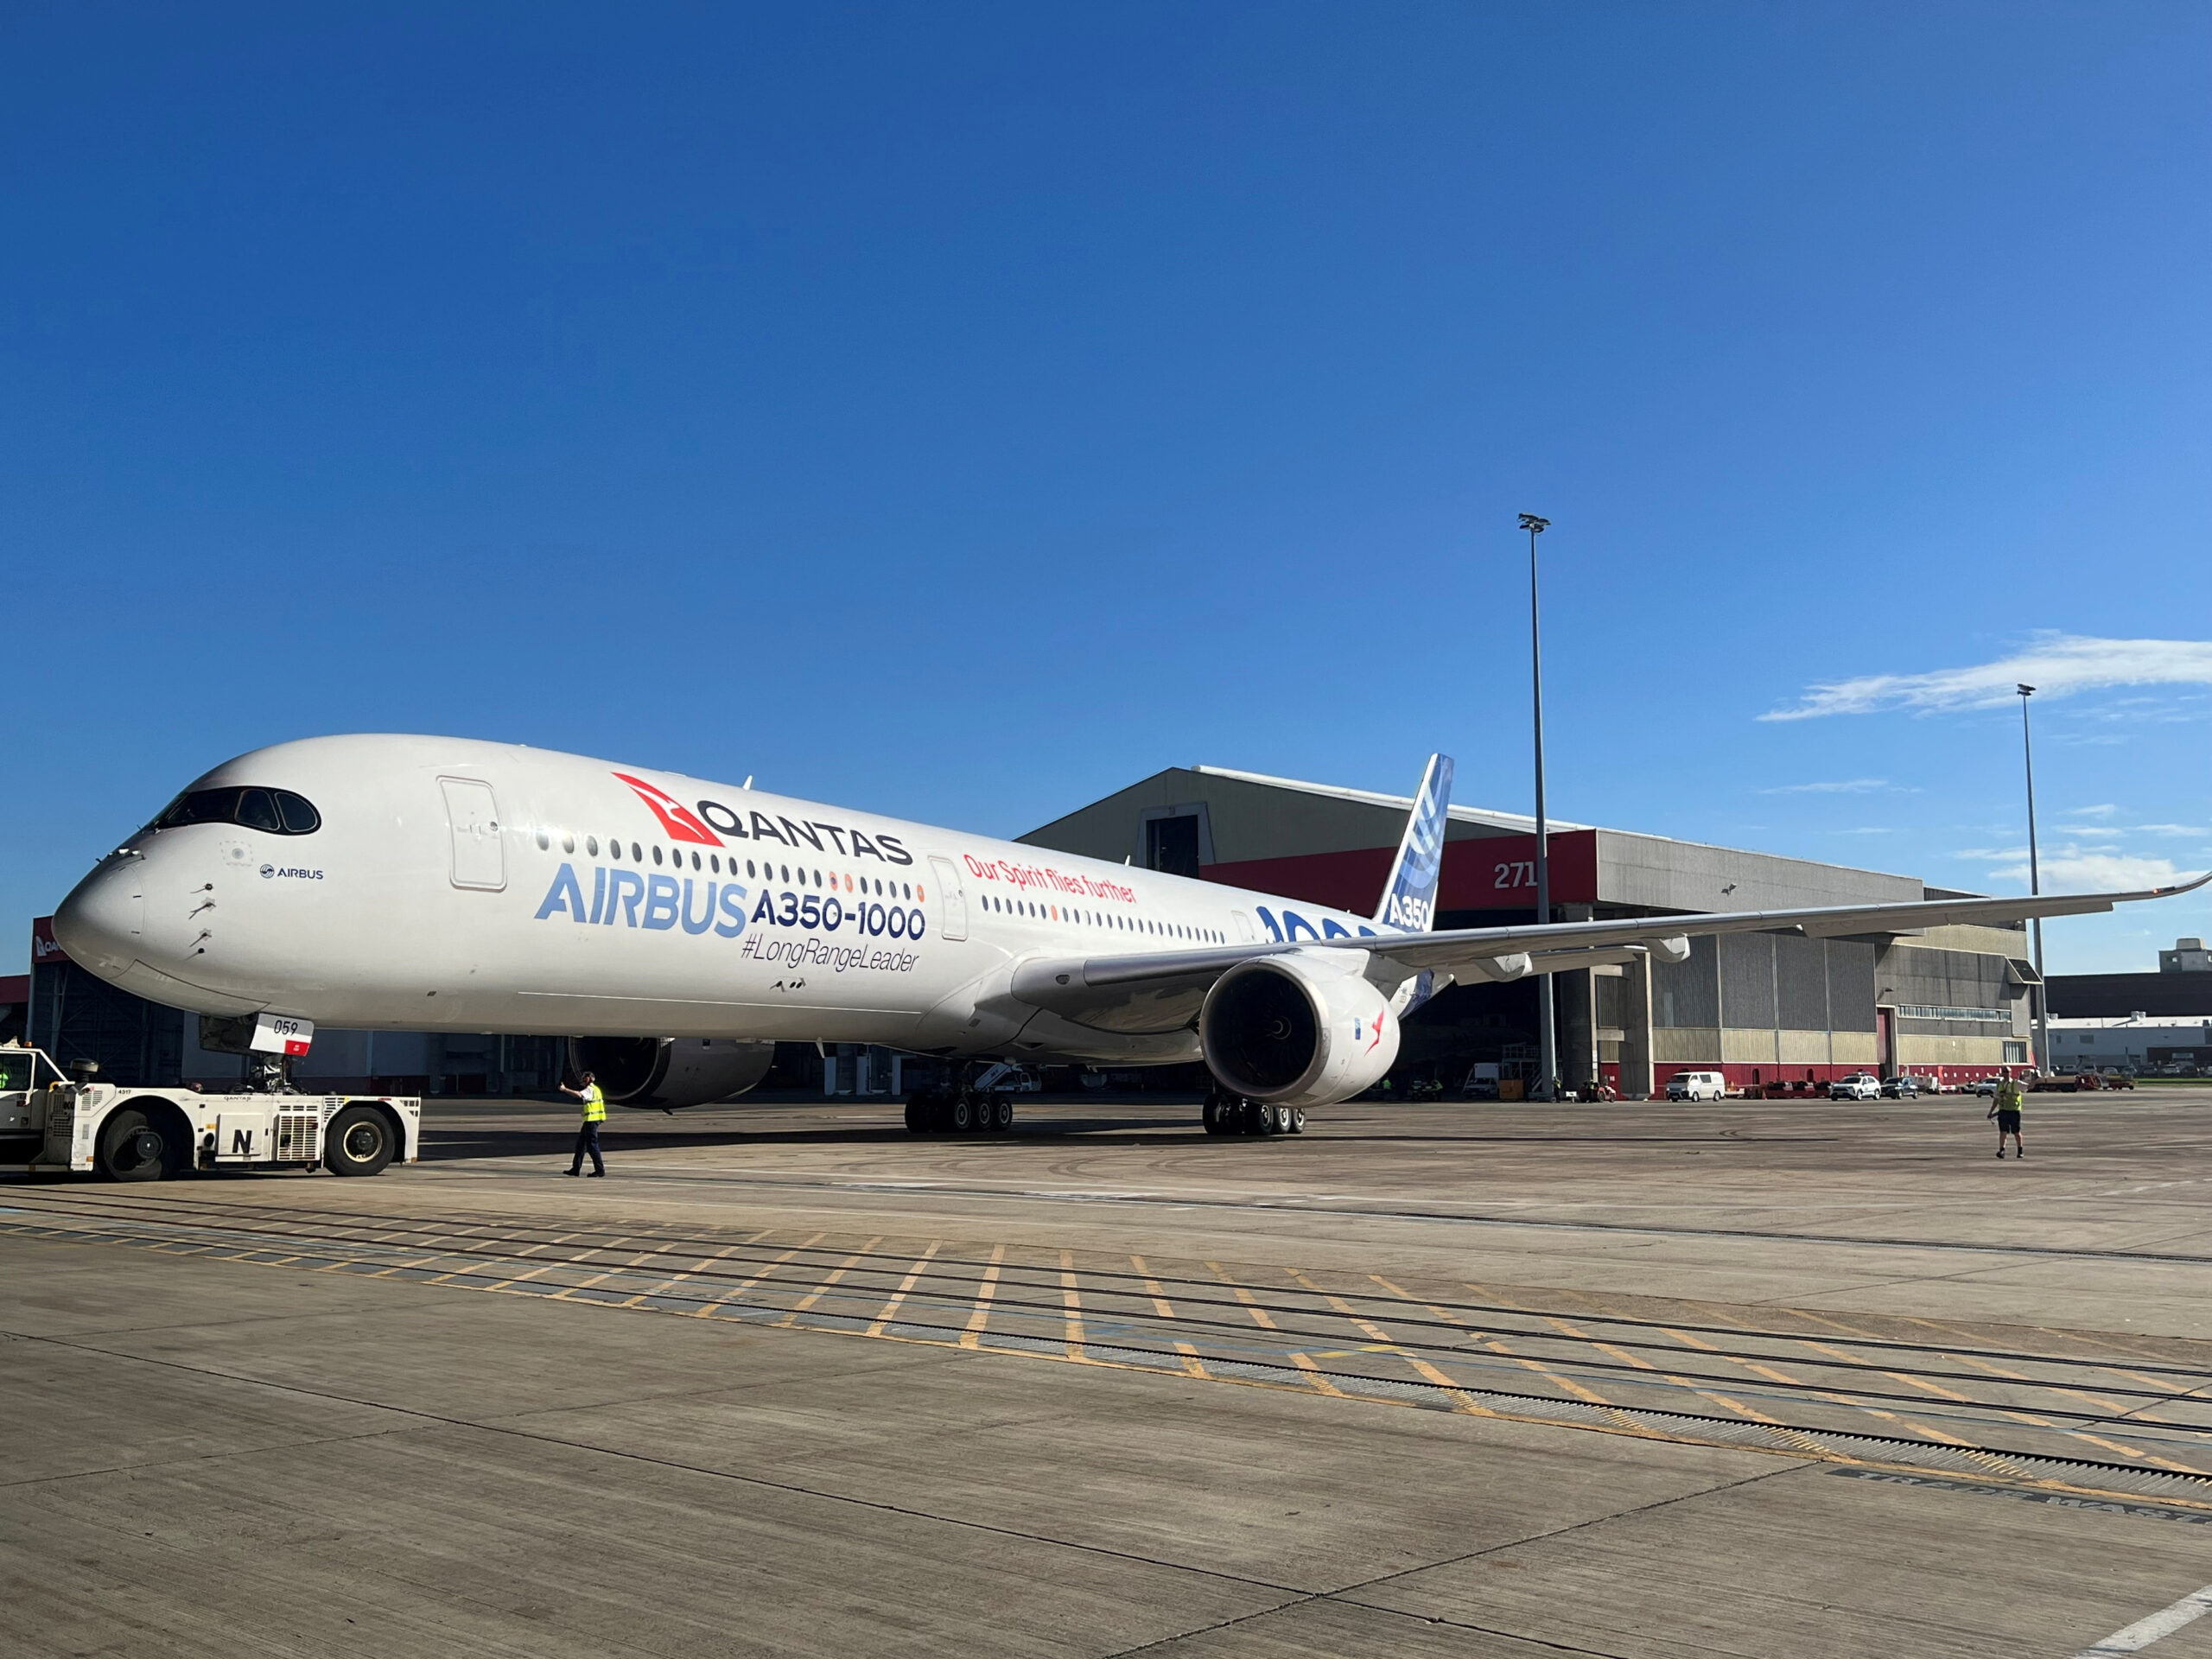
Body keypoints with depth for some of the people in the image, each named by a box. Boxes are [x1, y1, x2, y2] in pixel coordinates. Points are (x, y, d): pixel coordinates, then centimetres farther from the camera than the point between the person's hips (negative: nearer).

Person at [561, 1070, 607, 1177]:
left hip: (592, 1120, -10)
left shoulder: (590, 1089, -13)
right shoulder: (595, 1089, 19)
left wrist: (565, 1089, -33)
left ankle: (600, 1169, -7)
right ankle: (576, 1169, 19)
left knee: (592, 1145, -8)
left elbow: (579, 1095, -32)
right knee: (581, 1144, 14)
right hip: (591, 1120, 10)